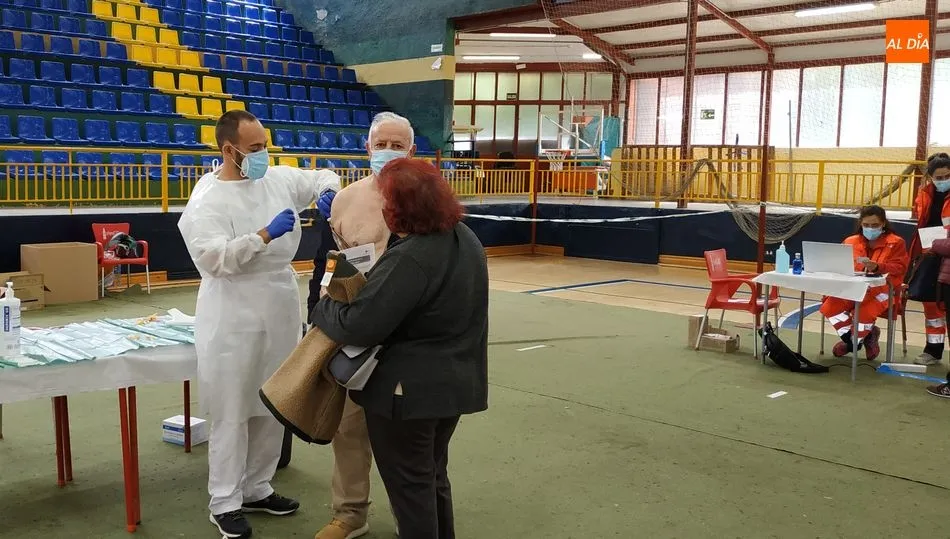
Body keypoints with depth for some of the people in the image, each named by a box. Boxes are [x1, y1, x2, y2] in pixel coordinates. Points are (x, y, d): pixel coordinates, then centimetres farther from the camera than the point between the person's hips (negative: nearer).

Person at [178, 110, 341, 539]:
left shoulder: (279, 178, 6)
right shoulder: (206, 201, -12)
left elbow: (319, 177, 21)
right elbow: (212, 258, -23)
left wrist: (328, 189, -2)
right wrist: (265, 234, -26)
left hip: (280, 313, 7)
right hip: (235, 322, -7)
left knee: (273, 408, 16)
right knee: (233, 415, 2)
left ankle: (256, 489, 32)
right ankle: (225, 503, 18)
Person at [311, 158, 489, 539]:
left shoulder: (410, 258, -28)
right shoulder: (465, 238, 2)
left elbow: (359, 325, -27)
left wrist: (322, 308, -7)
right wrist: (372, 281, 17)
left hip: (411, 388, -9)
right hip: (454, 382, 9)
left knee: (409, 483, 8)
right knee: (433, 475, 23)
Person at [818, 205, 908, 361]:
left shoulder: (895, 242, 4)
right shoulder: (851, 242, 12)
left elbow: (899, 268, -7)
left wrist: (877, 267, -26)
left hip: (882, 289, -4)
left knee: (864, 311, -35)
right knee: (829, 306, -23)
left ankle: (854, 342, 0)